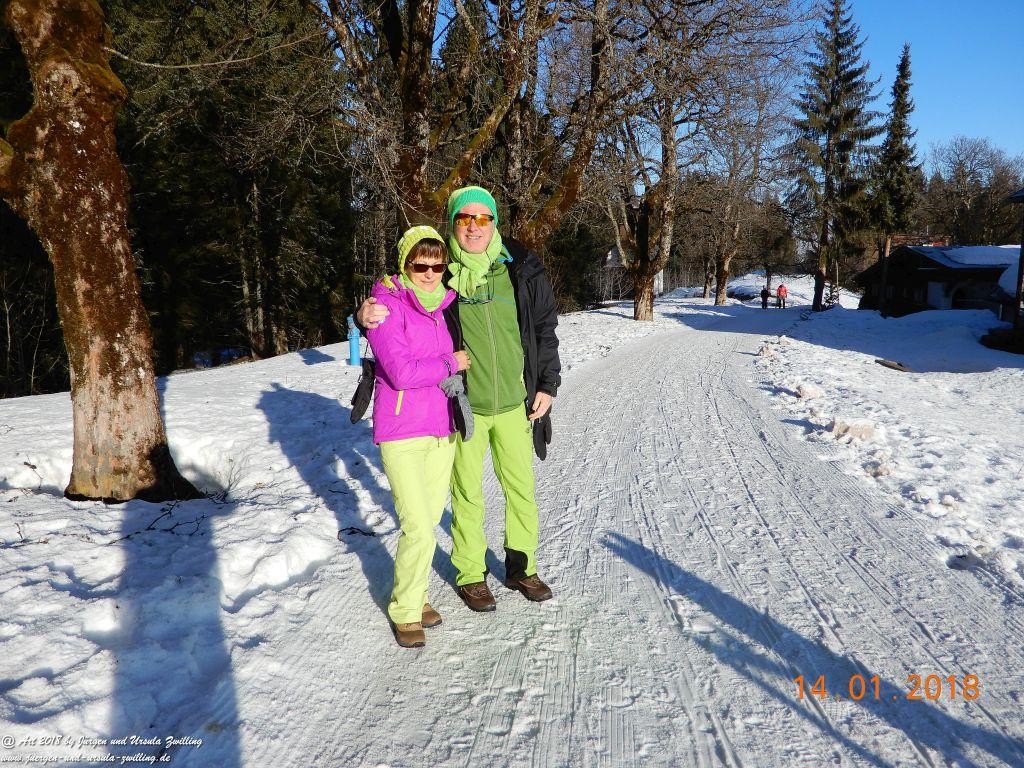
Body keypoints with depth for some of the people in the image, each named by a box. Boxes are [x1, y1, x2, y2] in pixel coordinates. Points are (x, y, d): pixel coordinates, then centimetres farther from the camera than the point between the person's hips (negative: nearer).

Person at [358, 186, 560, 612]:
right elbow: (395, 307, 1)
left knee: (521, 488, 14)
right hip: (462, 405, -2)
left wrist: (547, 385, 3)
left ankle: (521, 567, 35)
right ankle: (471, 574, 29)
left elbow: (545, 328, 6)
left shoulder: (521, 269, -3)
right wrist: (366, 315, -23)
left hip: (515, 402, 2)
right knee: (468, 492, 10)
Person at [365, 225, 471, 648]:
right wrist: (450, 364, -9)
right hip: (401, 433, -6)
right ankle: (404, 609, 15)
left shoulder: (443, 305, 8)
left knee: (428, 520, 13)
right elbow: (402, 372, -20)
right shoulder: (388, 306, -11)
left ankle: (413, 593, 33)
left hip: (442, 429, 6)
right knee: (419, 529, -8)